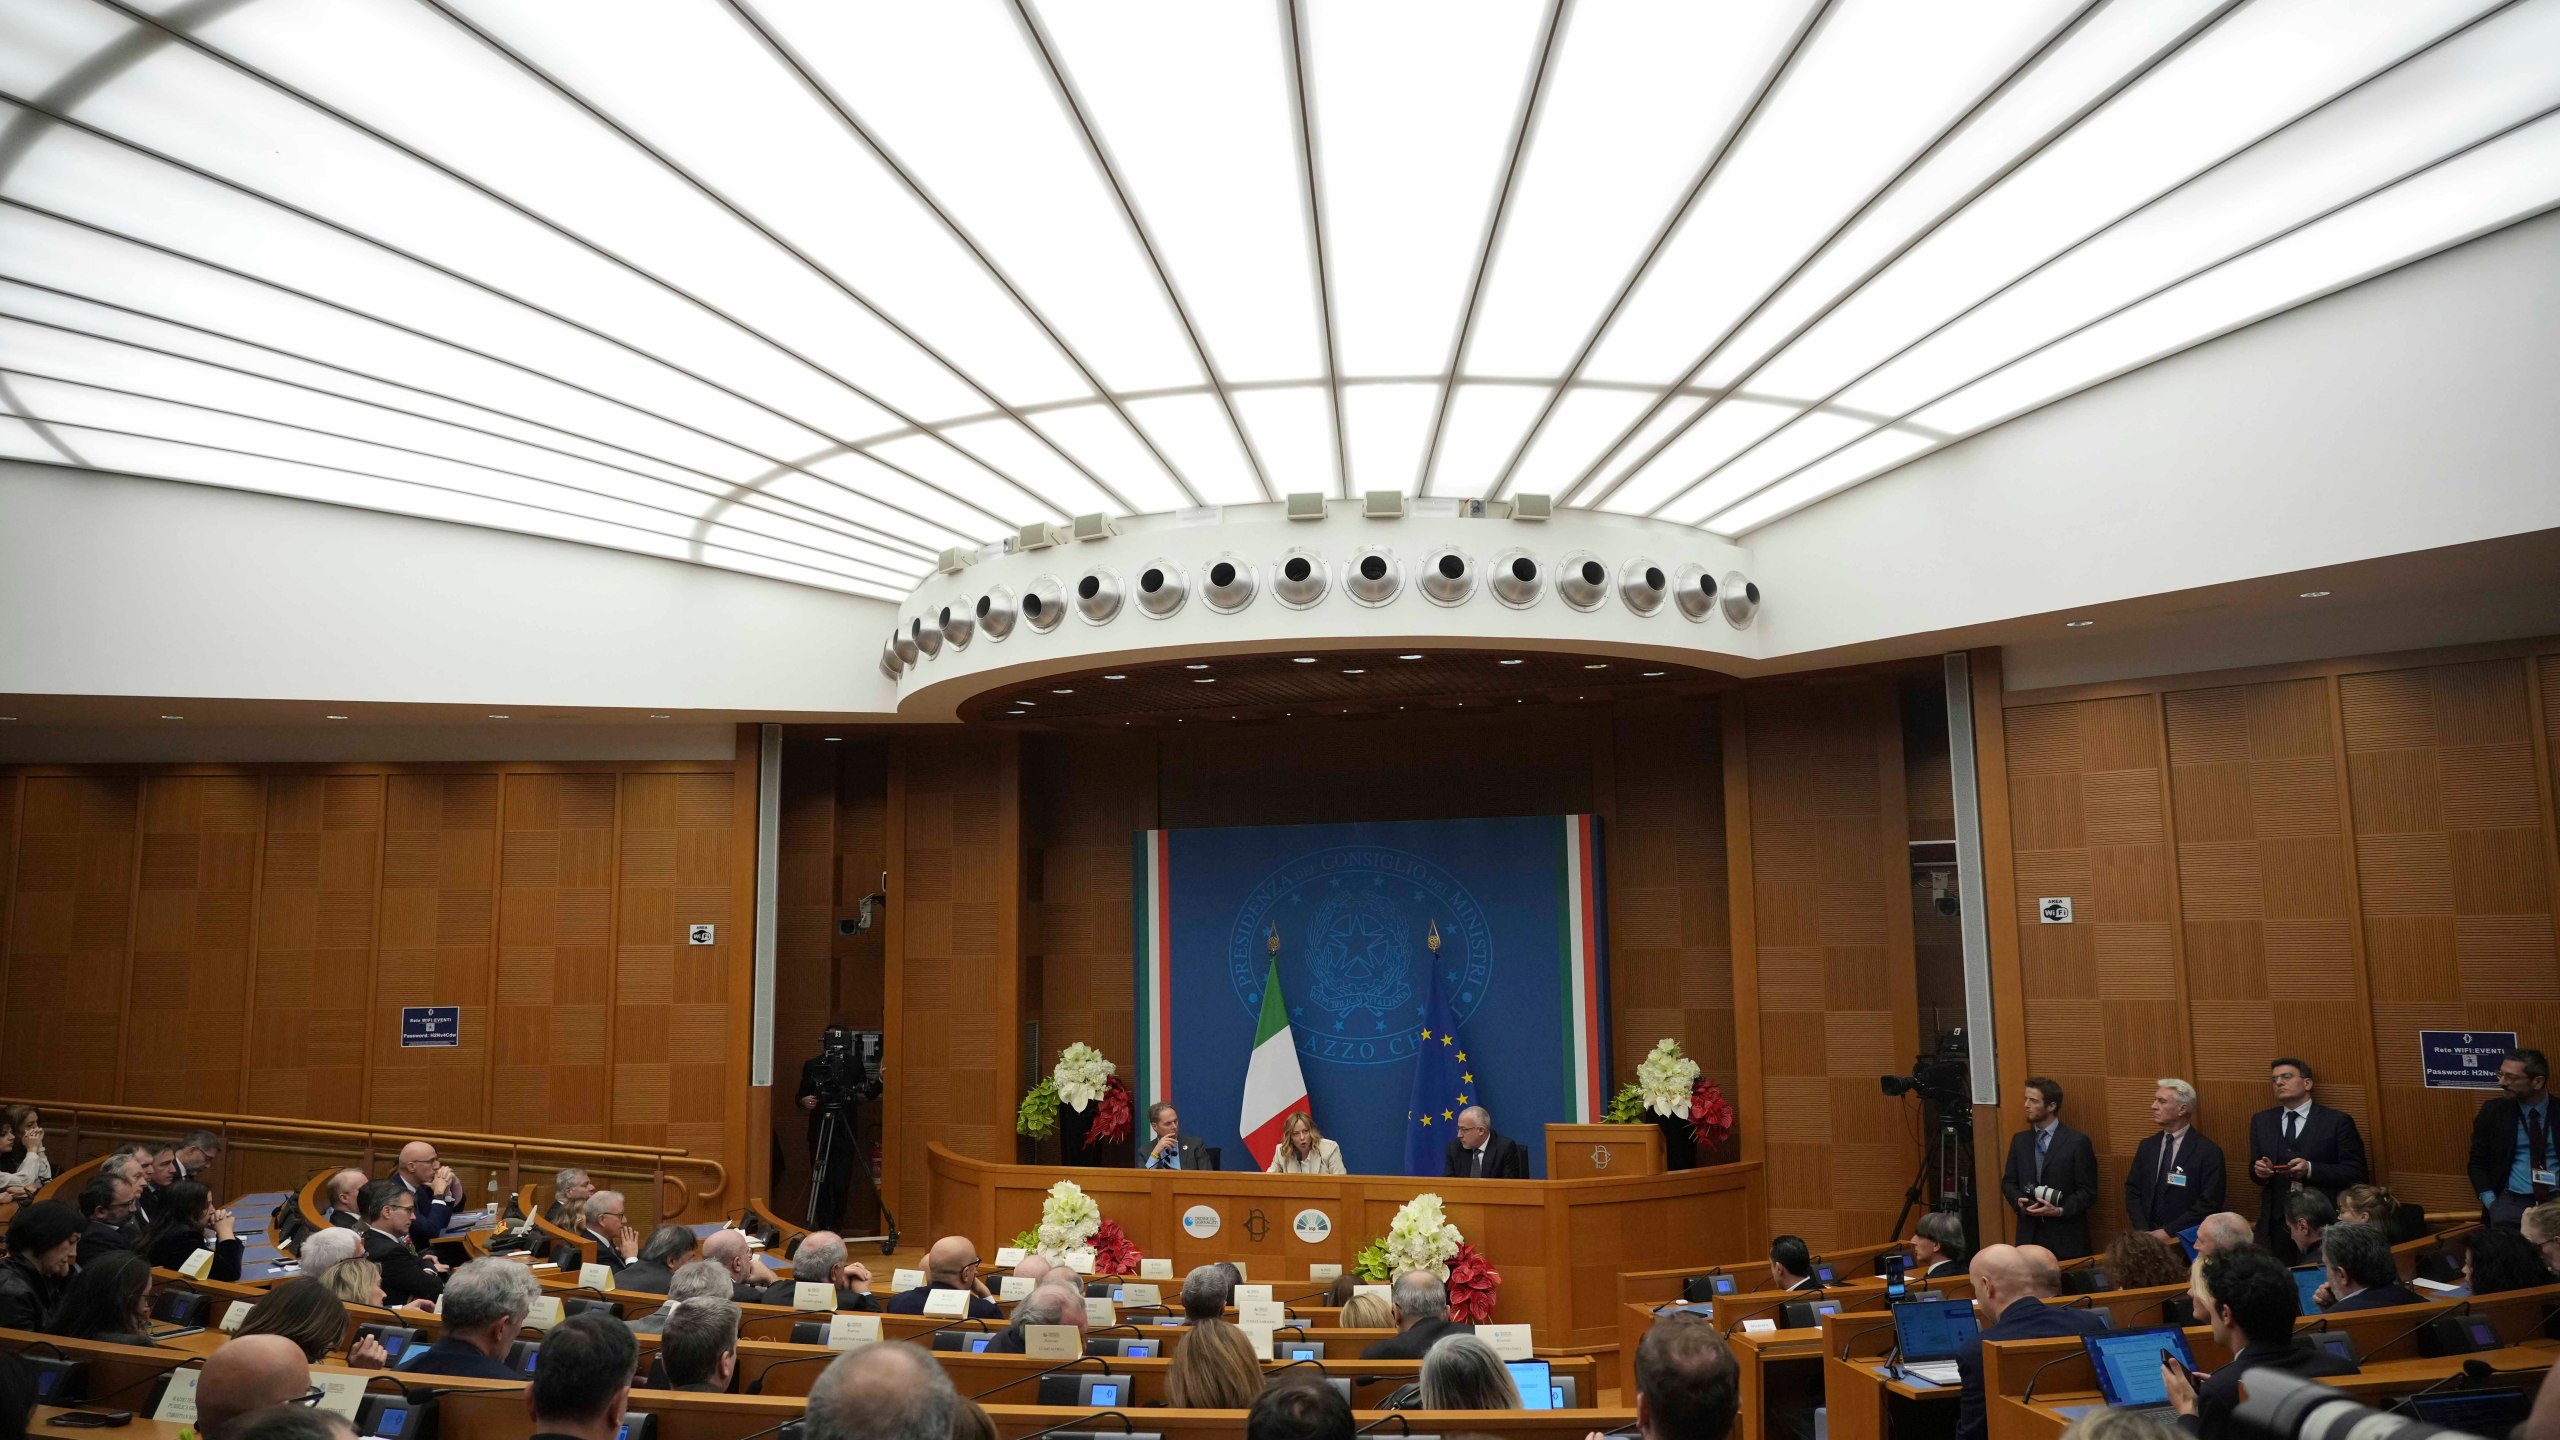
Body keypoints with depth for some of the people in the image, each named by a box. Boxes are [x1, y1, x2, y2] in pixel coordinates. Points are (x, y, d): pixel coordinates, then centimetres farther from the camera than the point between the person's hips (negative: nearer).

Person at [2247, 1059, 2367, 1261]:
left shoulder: (2337, 1121, -1)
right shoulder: (2261, 1121, 12)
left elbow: (2356, 1172, -6)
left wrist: (2311, 1170, -19)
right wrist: (2259, 1170, -10)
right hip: (2276, 1222, 3)